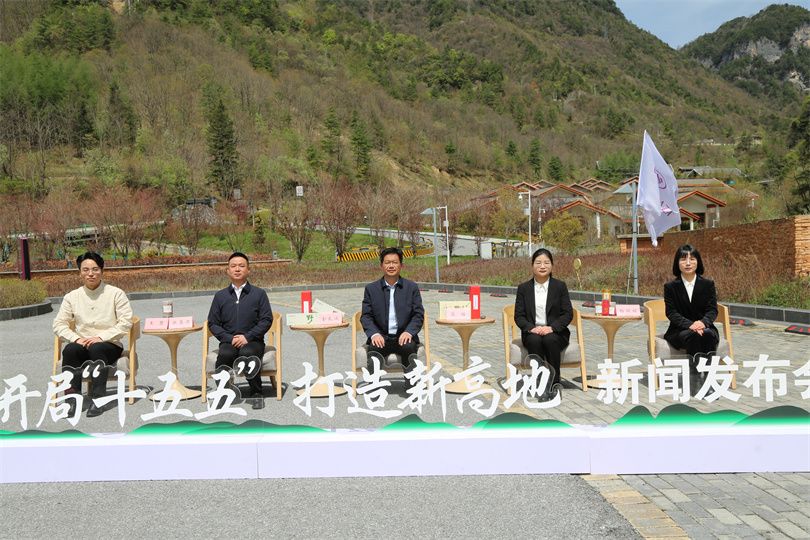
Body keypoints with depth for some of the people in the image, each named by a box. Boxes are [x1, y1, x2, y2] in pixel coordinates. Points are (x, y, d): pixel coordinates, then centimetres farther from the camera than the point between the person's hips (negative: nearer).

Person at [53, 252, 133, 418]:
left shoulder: (116, 293, 1)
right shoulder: (72, 297, 10)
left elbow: (126, 322, -6)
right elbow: (59, 324, 6)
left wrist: (101, 337, -16)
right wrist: (76, 338, -12)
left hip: (110, 345, -3)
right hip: (82, 345, 3)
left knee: (96, 349, -35)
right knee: (69, 350, -29)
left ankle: (97, 400, -32)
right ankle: (73, 399, -28)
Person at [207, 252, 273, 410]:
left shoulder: (259, 294, 10)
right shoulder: (220, 296, 15)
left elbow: (266, 320, 2)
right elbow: (213, 323, 10)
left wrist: (247, 337, -10)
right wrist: (230, 338, -7)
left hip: (253, 341, -1)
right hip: (228, 342, 1)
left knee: (248, 353, -35)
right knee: (224, 354, -33)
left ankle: (256, 394, -18)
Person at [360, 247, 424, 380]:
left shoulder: (412, 287, 8)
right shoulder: (371, 289, 9)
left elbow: (418, 314, 3)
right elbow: (366, 316, 4)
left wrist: (409, 332, -16)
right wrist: (374, 334, -16)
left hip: (404, 336, 0)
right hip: (381, 337, 0)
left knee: (409, 347, -31)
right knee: (374, 349, -31)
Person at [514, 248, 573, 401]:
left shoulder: (560, 286, 4)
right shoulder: (523, 288, 7)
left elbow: (568, 313, -2)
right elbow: (519, 316, 2)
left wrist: (551, 327, -18)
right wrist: (532, 328, -18)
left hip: (555, 333, -1)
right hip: (532, 333, 1)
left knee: (550, 340, -34)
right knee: (535, 340, -33)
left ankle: (554, 383, -22)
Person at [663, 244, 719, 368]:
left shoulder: (708, 284, 9)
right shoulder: (670, 287, 5)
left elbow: (712, 310, 1)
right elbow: (671, 313, -4)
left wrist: (703, 322, -23)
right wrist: (690, 325, -22)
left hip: (705, 327, 1)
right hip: (679, 330, -1)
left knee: (708, 334, -34)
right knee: (692, 335, -35)